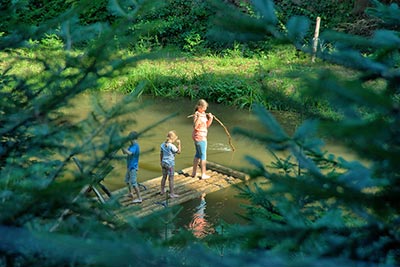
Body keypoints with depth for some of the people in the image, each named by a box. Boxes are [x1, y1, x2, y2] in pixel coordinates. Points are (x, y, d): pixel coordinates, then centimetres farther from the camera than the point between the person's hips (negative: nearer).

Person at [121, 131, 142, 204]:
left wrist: (123, 147, -33)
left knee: (133, 183, -9)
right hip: (129, 166, 10)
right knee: (127, 180, 24)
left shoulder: (135, 146, -21)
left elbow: (129, 153, -38)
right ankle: (130, 193, 42)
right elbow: (124, 152, 12)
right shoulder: (132, 145, 9)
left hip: (133, 167, -10)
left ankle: (139, 198, -5)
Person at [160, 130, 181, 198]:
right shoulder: (172, 146, -20)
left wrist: (161, 162, 22)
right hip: (170, 164, -7)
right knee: (171, 179, 1)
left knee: (164, 177, 20)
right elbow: (178, 152, -13)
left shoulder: (162, 145, 2)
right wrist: (179, 144, -12)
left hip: (163, 163, 7)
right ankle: (172, 193, 7)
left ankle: (162, 190, 31)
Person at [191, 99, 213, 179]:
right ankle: (203, 175, 8)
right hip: (200, 138, -10)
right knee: (203, 156, 0)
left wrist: (210, 118, -4)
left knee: (198, 154, 18)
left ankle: (194, 172, 28)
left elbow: (207, 125, 12)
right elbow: (195, 126, -33)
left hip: (202, 137, 10)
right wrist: (198, 117, -44)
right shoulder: (197, 115, -20)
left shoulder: (203, 114, 8)